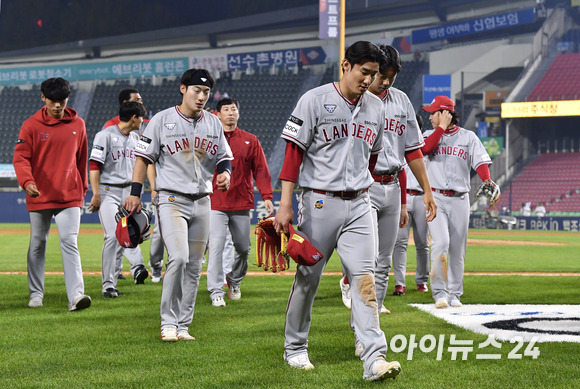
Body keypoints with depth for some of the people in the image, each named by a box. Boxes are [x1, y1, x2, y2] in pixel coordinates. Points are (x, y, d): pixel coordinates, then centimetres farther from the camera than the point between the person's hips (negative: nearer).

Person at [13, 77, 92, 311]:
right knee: (37, 244, 10)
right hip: (39, 196, 0)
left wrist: (82, 188, 18)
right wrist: (26, 181, -27)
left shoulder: (77, 125, 6)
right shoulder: (31, 125, -2)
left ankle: (76, 295, -21)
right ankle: (36, 293, 24)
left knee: (69, 242, -12)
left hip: (70, 196, 0)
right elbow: (21, 157, -9)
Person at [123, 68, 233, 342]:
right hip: (171, 199, -5)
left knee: (194, 265, 5)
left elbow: (224, 156, 18)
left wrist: (225, 172, -5)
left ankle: (182, 325, 12)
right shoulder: (163, 120, -3)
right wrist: (135, 193, -9)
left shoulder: (213, 123, 11)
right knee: (178, 257, -20)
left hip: (202, 202, 5)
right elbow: (144, 157, -2)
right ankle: (168, 322, -10)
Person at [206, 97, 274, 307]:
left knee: (243, 248, 8)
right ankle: (216, 292, -9)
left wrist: (267, 196, -3)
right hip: (215, 202, -2)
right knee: (216, 246, -11)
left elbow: (261, 170, 7)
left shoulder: (250, 140, 9)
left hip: (242, 203, 2)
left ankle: (234, 281, 33)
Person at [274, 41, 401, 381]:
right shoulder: (315, 100, -6)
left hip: (358, 205, 4)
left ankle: (375, 359, -15)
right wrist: (286, 204, -14)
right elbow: (294, 151, -9)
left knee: (364, 276, -8)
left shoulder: (376, 108, 10)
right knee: (308, 276, 7)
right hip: (319, 202, -4)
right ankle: (295, 348, 24)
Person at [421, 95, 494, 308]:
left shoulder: (468, 137, 7)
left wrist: (487, 182, -23)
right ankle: (439, 291, -9)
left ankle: (454, 293, 15)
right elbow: (425, 148, -13)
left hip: (459, 200, 1)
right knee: (440, 243, -17)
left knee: (457, 248, 4)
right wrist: (442, 127, -8)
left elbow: (481, 162, -4)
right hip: (436, 198, -1)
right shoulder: (430, 135, 11)